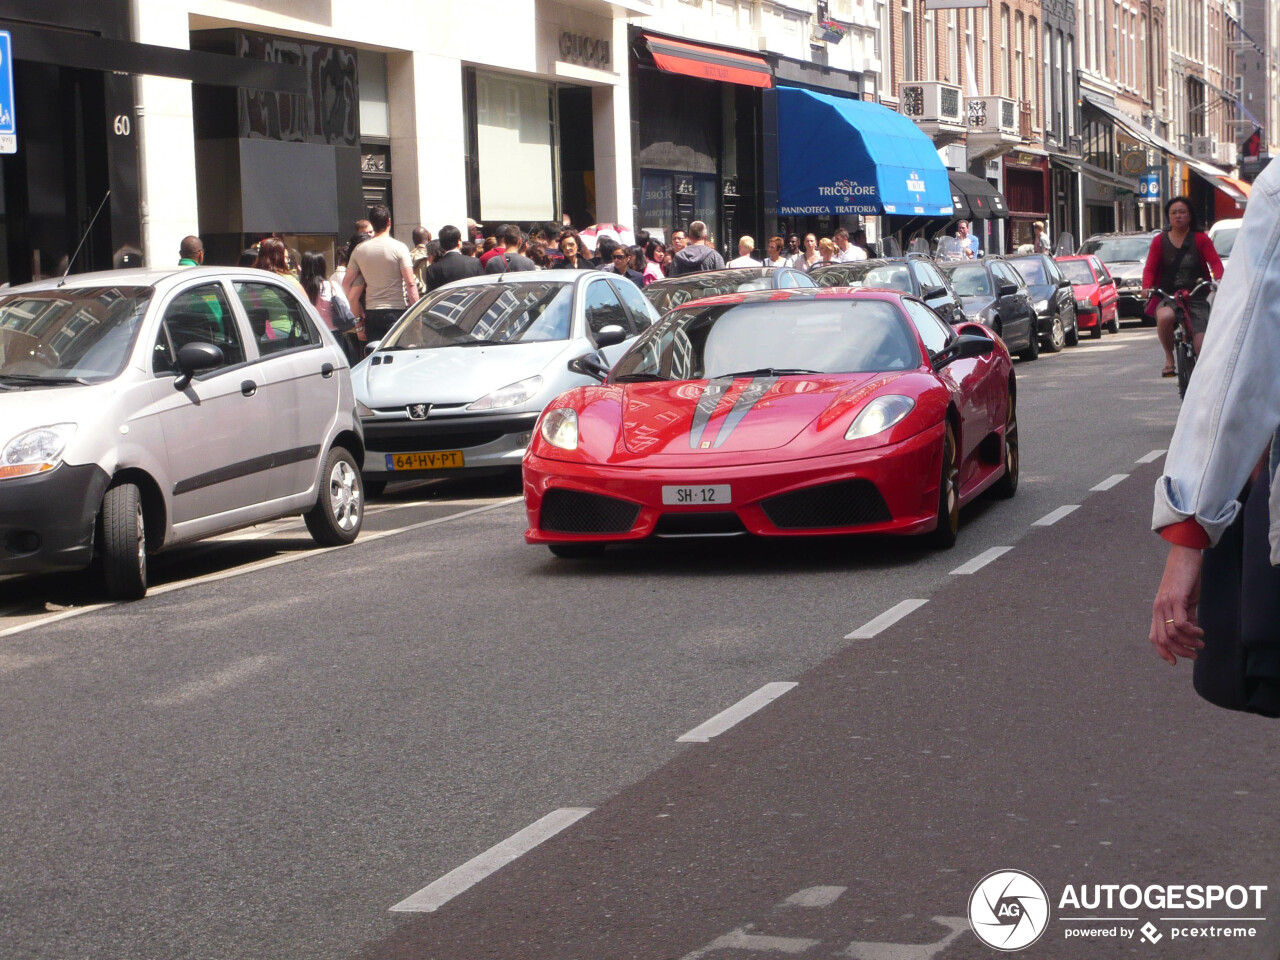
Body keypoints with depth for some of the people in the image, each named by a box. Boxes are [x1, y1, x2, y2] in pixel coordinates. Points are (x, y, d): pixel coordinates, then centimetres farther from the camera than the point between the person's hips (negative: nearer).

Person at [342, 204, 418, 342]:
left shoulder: (360, 250, 6)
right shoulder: (399, 248, -6)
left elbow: (346, 282, 10)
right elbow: (410, 283, -11)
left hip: (371, 312, 4)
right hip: (396, 310, -4)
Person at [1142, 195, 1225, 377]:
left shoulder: (1200, 239, 5)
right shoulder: (1160, 240, 7)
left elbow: (1215, 262, -3)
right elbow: (1150, 268, 2)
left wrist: (1218, 279, -25)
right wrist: (1147, 287, -18)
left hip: (1196, 297, 1)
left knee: (1201, 343, -13)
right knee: (1165, 316, -36)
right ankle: (1169, 357, -14)